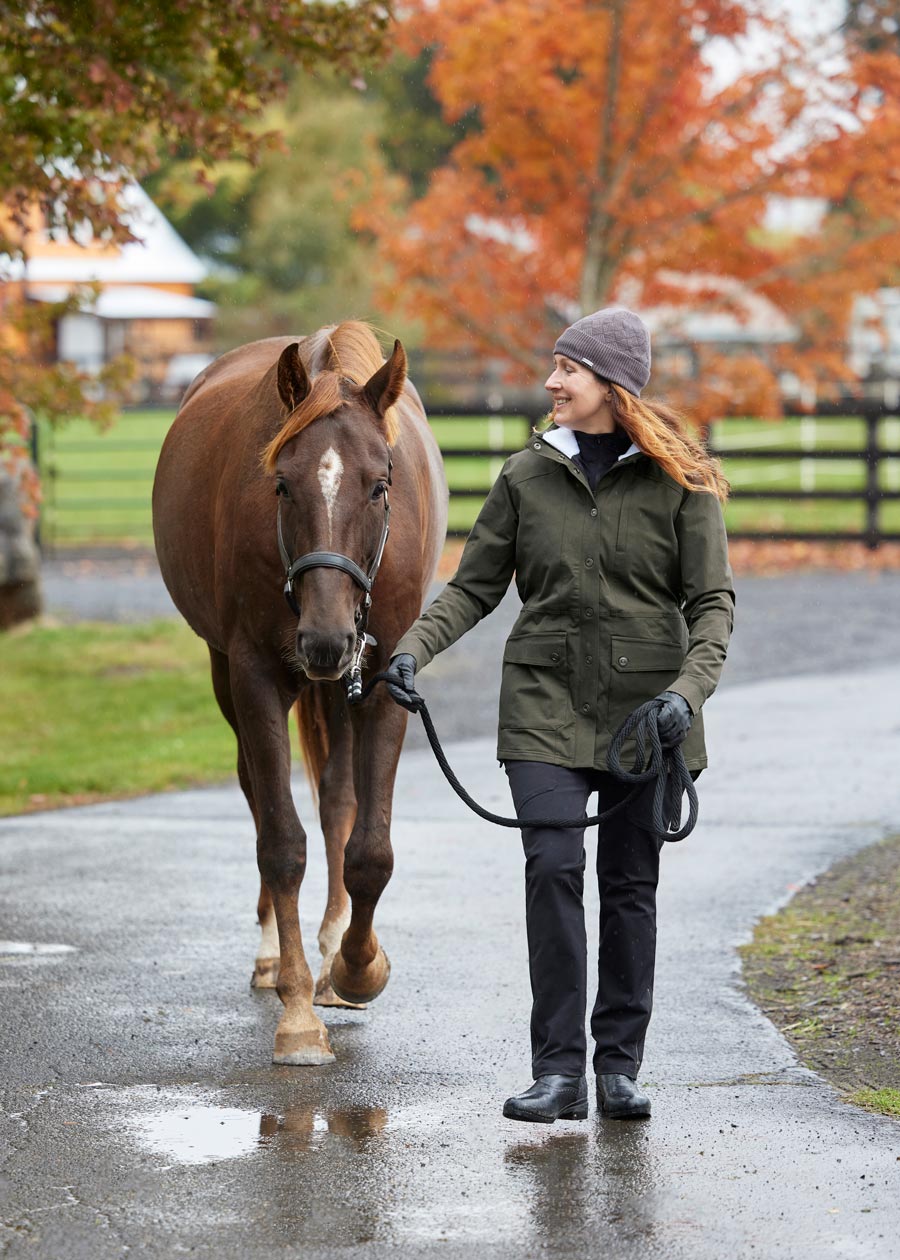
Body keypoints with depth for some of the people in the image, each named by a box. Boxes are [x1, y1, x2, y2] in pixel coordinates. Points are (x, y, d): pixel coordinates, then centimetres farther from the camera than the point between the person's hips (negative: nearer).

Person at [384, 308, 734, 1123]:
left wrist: (690, 687, -18)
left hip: (644, 709, -1)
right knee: (552, 869, -11)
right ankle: (559, 1069, -8)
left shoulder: (679, 482, -1)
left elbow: (712, 600, -3)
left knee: (631, 885, 4)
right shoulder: (527, 476, 5)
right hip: (547, 706, 1)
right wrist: (415, 648, -8)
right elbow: (475, 586, 8)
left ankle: (620, 1065, 14)